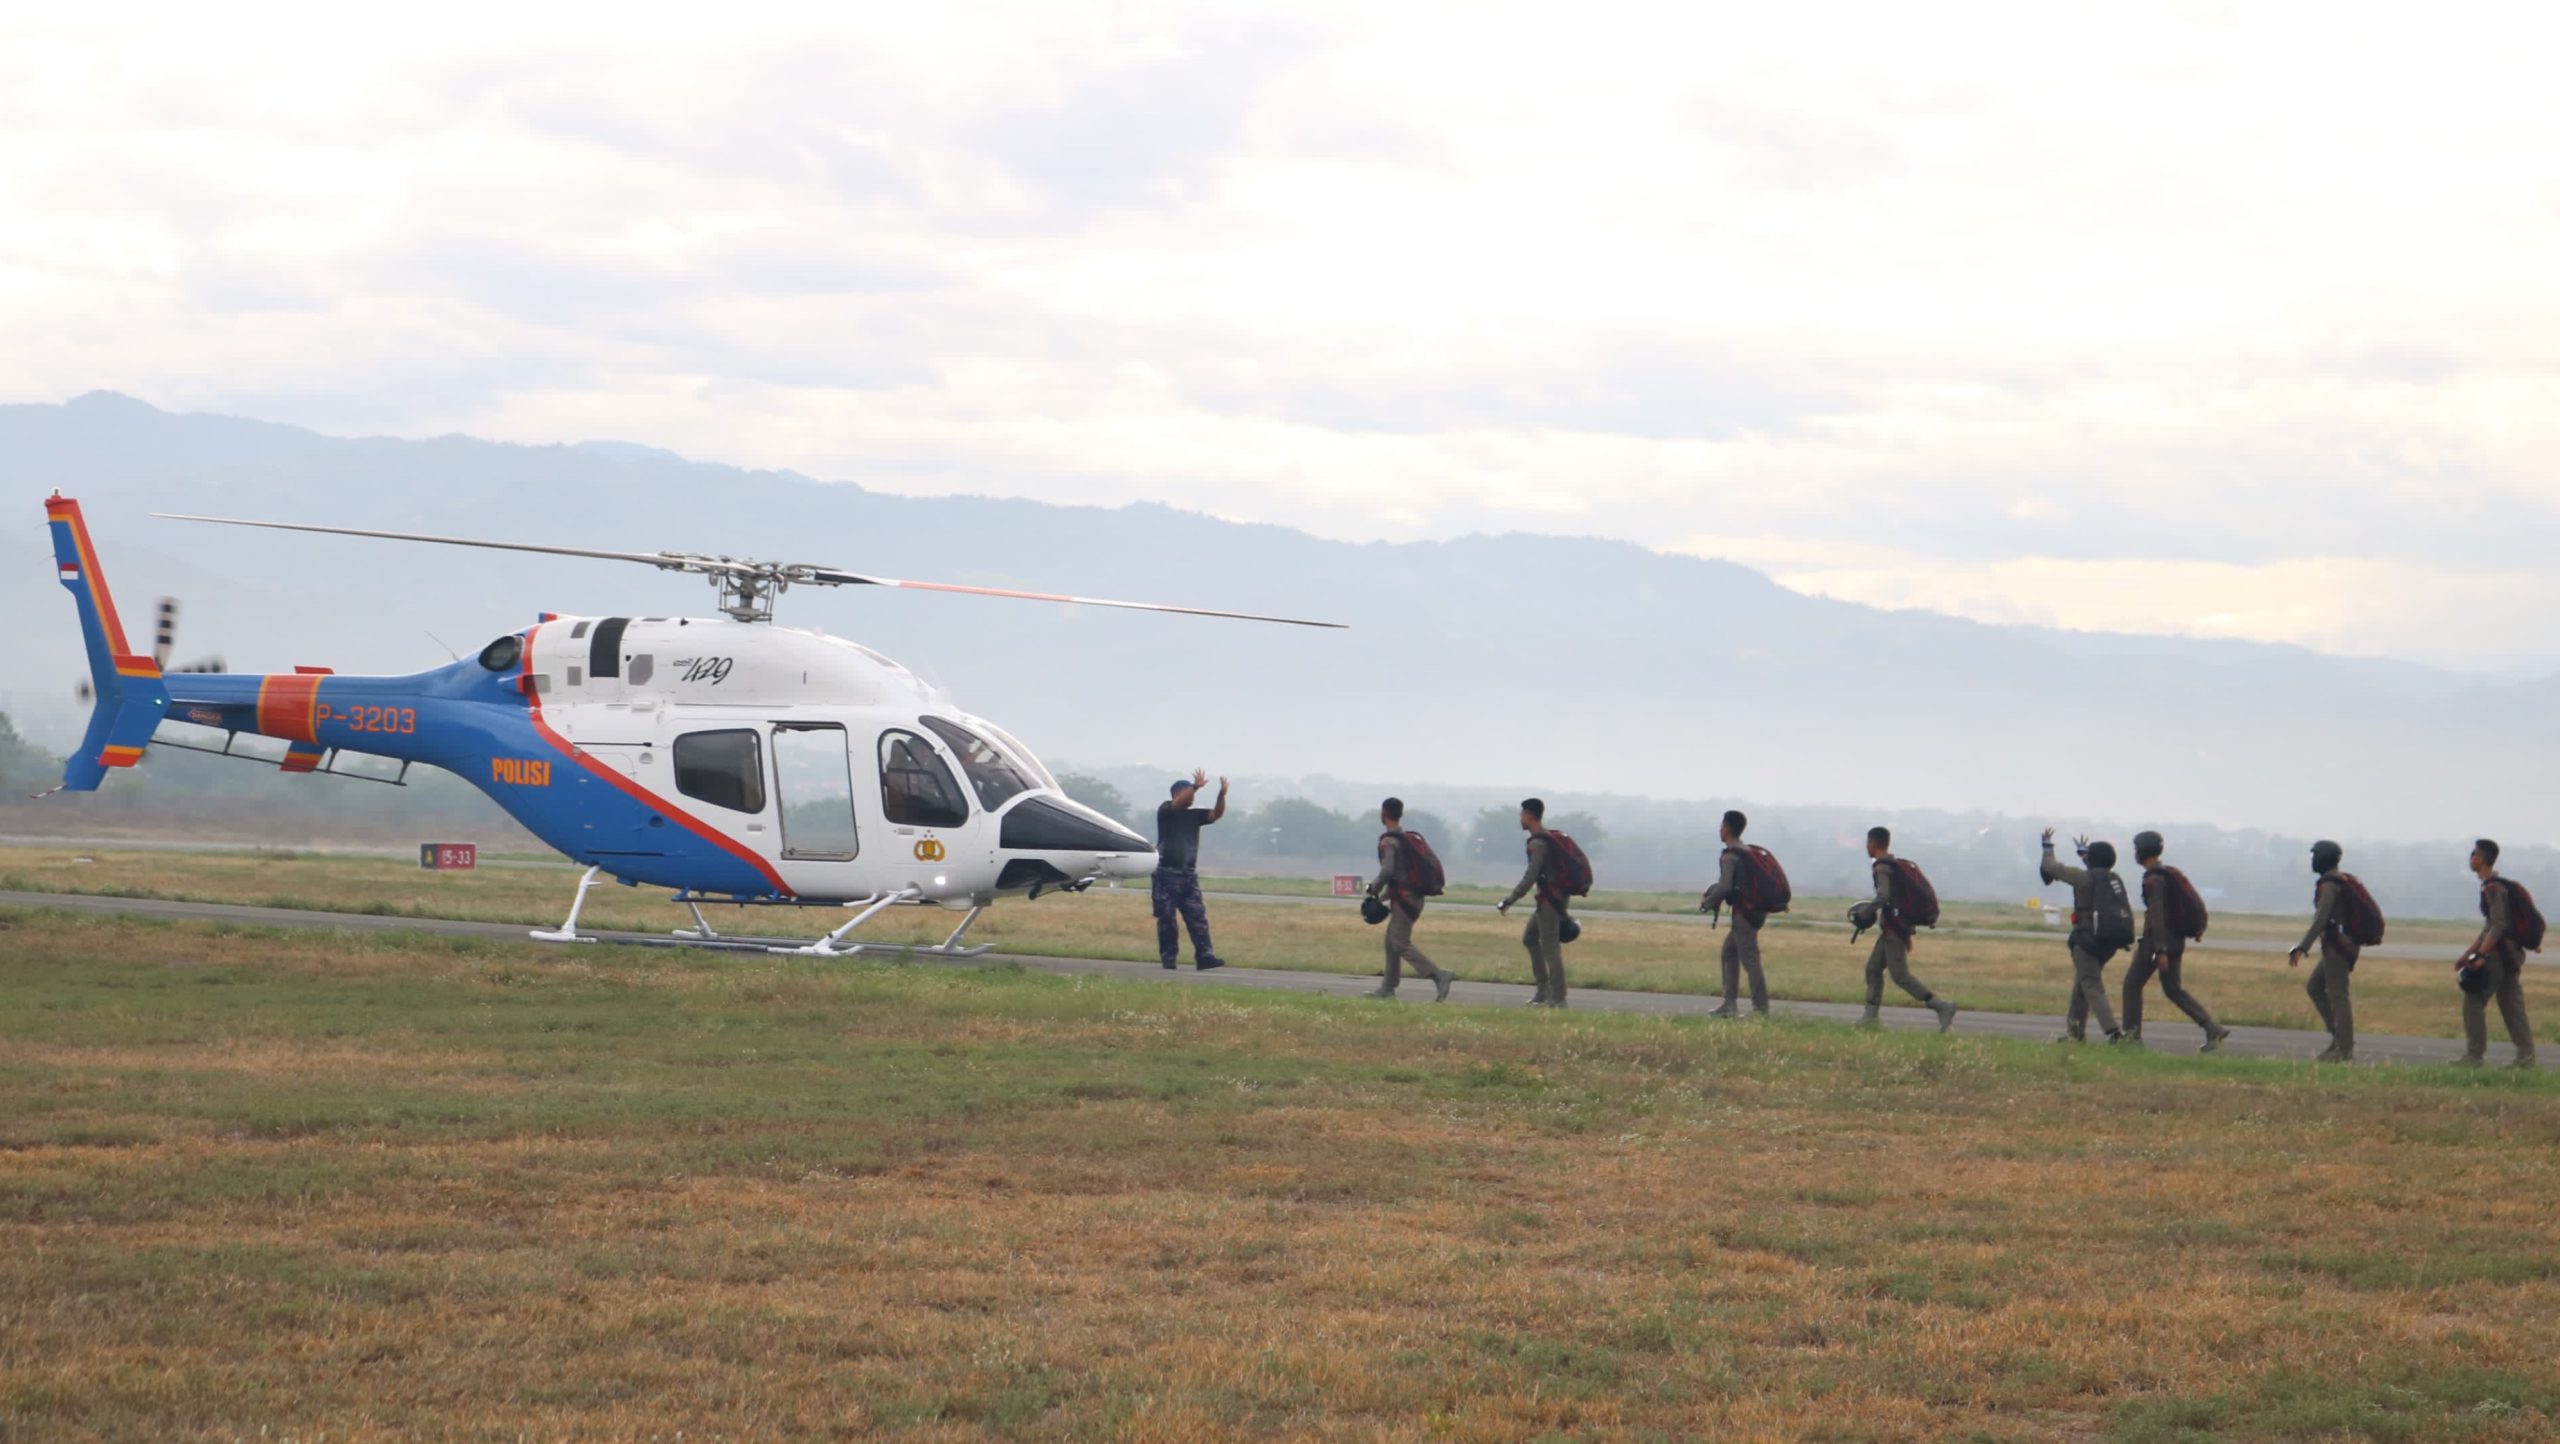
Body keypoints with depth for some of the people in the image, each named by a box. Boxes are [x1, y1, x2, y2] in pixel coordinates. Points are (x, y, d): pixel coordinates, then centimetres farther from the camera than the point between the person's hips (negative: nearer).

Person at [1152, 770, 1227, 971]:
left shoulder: (1194, 815, 14)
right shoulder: (1165, 811, 0)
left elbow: (1216, 814, 5)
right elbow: (1177, 803, -21)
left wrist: (1222, 795, -12)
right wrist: (1196, 787, -30)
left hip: (1189, 874, 5)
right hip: (1167, 873, -5)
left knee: (1198, 917, -4)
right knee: (1166, 918, 0)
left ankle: (1205, 956, -8)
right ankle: (1168, 957, 6)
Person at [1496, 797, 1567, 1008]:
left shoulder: (1538, 844, -16)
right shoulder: (1550, 837, 14)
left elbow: (1531, 876, -22)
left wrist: (1510, 900, -19)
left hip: (1549, 899, -10)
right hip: (1555, 896, 10)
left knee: (1550, 947, -8)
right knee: (1529, 938, 20)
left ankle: (1558, 999, -7)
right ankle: (1544, 989, 19)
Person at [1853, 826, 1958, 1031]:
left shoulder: (1881, 868, -14)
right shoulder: (1896, 865, 16)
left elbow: (1883, 896, -27)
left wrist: (1866, 911, -13)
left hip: (1893, 928, -10)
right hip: (1890, 928, 10)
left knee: (1900, 975, -10)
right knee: (1873, 968, 11)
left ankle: (1941, 1007, -14)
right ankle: (1872, 1016, 10)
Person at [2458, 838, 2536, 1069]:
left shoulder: (2493, 888, -14)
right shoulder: (2499, 886, 18)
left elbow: (2499, 925, -22)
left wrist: (2481, 955, -25)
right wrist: (2470, 953, 25)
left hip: (2498, 955, -10)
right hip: (2510, 955, 10)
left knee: (2473, 1002, -6)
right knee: (2512, 1007, 9)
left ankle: (2474, 1055, -6)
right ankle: (2526, 1057, 7)